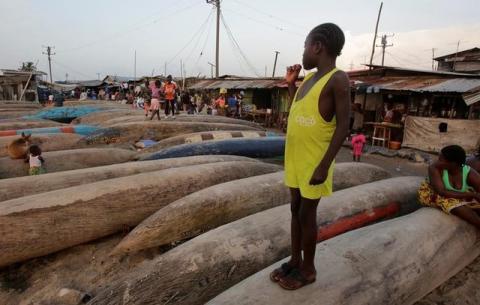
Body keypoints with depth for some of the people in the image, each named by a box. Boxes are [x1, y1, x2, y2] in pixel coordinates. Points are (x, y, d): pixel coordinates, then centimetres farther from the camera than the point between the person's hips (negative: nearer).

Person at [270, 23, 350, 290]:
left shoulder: (338, 80, -14)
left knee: (307, 213, 3)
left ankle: (308, 269, 23)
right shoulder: (309, 78, 12)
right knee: (296, 209, 15)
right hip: (296, 158, 8)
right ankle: (294, 261, 31)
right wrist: (291, 84, 14)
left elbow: (343, 126, -18)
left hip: (315, 161, -8)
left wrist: (324, 165, -21)